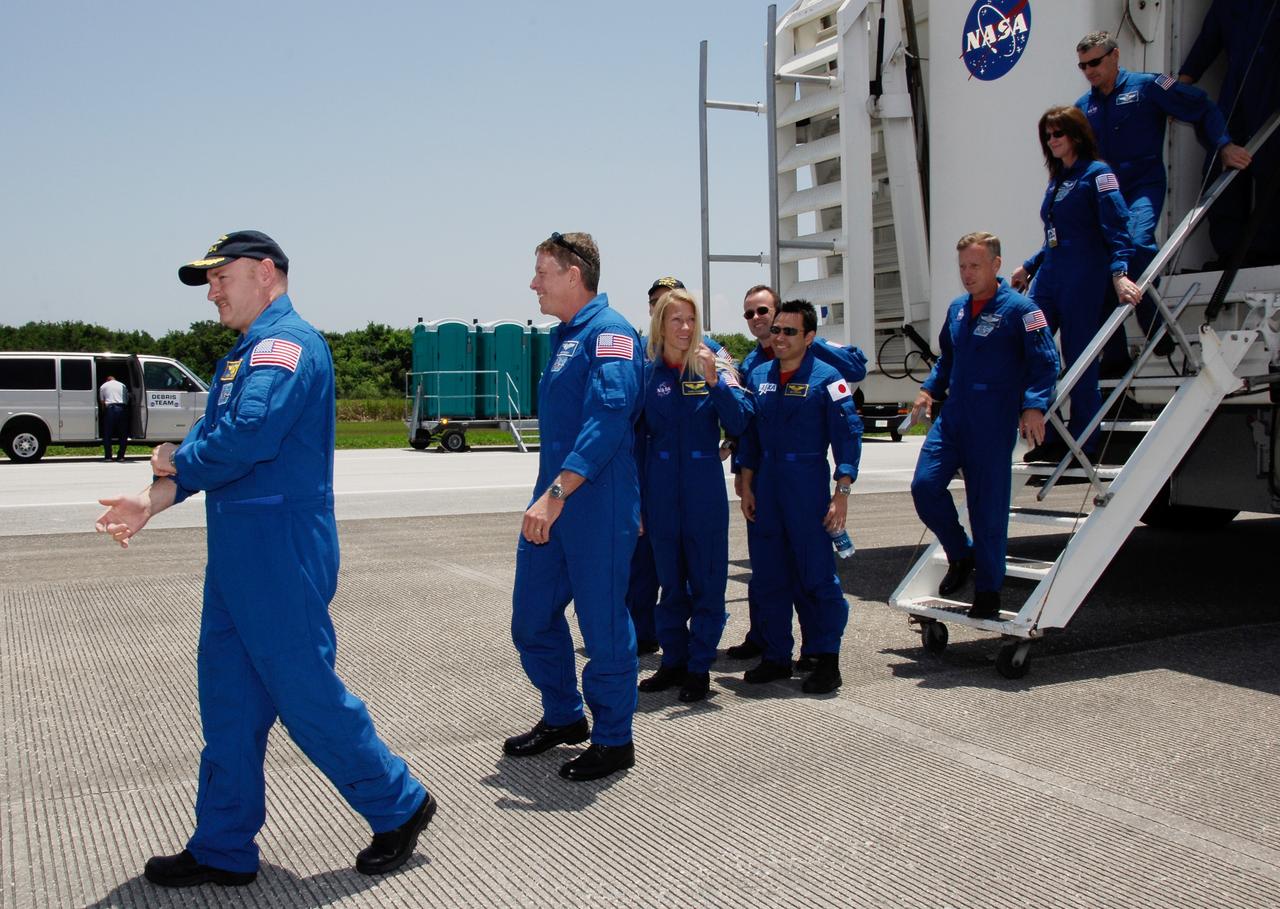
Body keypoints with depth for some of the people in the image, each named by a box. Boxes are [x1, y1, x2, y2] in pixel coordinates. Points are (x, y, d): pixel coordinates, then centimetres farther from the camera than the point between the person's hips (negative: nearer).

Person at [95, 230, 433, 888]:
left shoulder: (287, 342, -14)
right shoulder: (245, 352, 18)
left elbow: (247, 435, -27)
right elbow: (211, 436, 14)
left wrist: (175, 461, -10)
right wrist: (153, 500, 0)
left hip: (282, 553, -10)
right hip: (237, 554, 10)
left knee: (306, 694, -1)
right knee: (228, 700, 13)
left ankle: (400, 806, 17)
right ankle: (223, 850, 24)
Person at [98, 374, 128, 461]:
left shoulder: (103, 386, 16)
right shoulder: (122, 385, 22)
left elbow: (102, 402, 14)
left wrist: (104, 412, 23)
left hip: (110, 408, -2)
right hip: (122, 408, 2)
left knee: (107, 434, 5)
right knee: (123, 434, 8)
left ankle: (108, 456, 2)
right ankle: (120, 456, 6)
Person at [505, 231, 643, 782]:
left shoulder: (609, 334, -13)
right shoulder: (564, 337, 17)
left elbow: (608, 419, -26)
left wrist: (557, 492, -30)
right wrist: (547, 495, 20)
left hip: (597, 509, -9)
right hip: (552, 505, 10)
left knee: (603, 624, 1)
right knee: (532, 619, 15)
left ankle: (613, 741, 17)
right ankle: (563, 718, 33)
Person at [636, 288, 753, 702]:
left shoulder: (715, 368, 0)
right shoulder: (646, 374, 2)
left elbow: (739, 424, -10)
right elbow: (635, 440, 5)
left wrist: (714, 381, -23)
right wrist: (634, 499, 3)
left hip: (705, 490, -1)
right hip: (661, 492, 1)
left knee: (707, 580, 2)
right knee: (670, 581, 11)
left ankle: (700, 668, 13)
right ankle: (673, 661, 23)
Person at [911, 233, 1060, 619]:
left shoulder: (1019, 308, -6)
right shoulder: (957, 308, 13)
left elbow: (1045, 362, -10)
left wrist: (1034, 405, -23)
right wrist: (929, 389, 12)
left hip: (994, 426, -6)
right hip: (952, 418, 6)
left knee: (988, 507, -1)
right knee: (924, 485, -6)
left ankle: (988, 590, 14)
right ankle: (961, 555, 18)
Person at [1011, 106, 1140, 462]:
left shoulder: (1097, 174, -4)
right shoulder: (1056, 180, 19)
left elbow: (1117, 228, -14)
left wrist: (1119, 271, -26)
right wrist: (1029, 267, 24)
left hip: (1084, 279, -7)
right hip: (1048, 279, 7)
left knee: (1079, 360, -2)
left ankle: (1083, 443, 9)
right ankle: (1049, 439, 7)